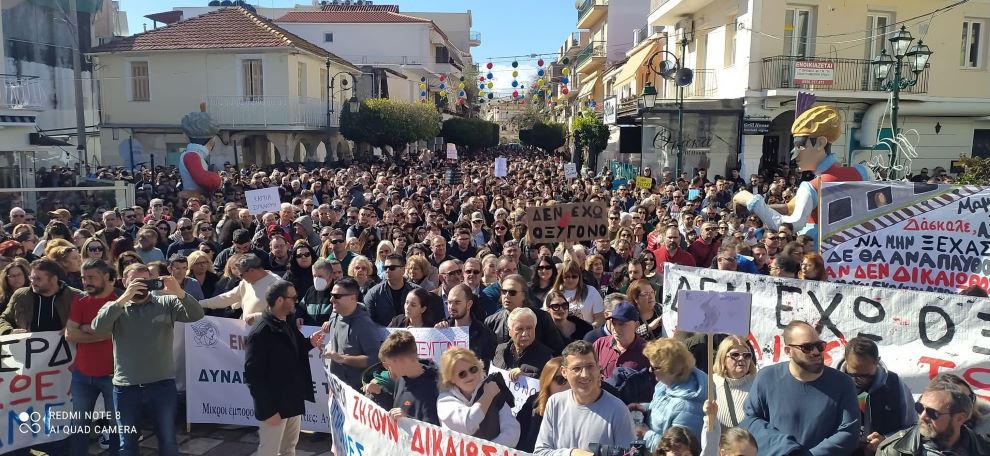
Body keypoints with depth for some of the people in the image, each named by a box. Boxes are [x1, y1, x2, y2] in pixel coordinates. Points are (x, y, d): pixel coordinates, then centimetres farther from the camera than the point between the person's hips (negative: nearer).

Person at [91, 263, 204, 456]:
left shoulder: (166, 302, 0)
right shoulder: (115, 308, 2)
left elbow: (196, 315, -12)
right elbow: (97, 327, -16)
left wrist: (179, 292, -29)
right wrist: (124, 298, -25)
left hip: (163, 384, -1)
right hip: (126, 387, 1)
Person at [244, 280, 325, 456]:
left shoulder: (288, 323, 5)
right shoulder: (260, 332, -22)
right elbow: (253, 375, -22)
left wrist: (309, 343, -4)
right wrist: (268, 410, -21)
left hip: (293, 401, 8)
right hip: (273, 405, -8)